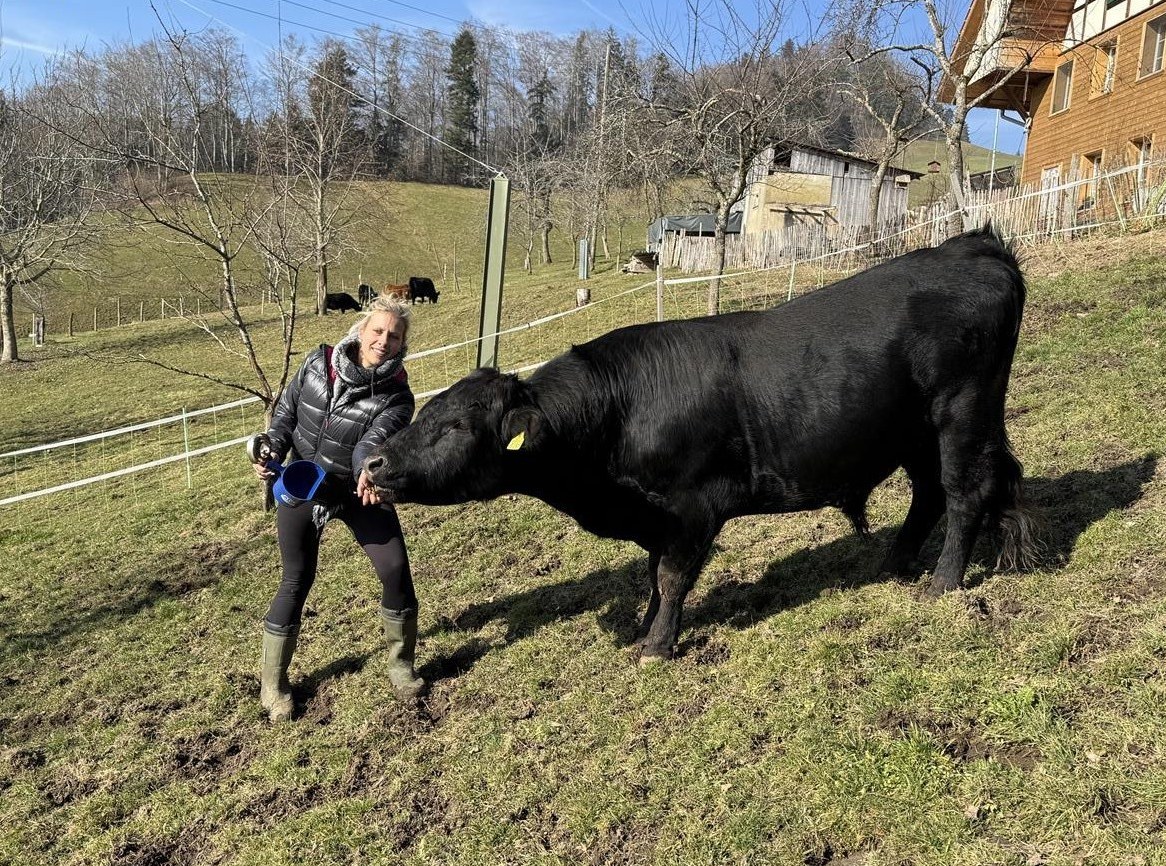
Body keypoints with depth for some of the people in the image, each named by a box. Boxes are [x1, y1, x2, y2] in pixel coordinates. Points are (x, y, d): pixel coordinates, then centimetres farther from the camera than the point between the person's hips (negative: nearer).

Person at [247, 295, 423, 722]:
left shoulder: (396, 396, -17)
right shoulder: (317, 364, -11)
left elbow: (373, 441, -34)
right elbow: (285, 412, 2)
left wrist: (369, 474, -55)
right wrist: (272, 452, -15)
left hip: (359, 493, 0)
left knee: (395, 568, -7)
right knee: (297, 581, 2)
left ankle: (401, 664, 18)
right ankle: (271, 683, 19)